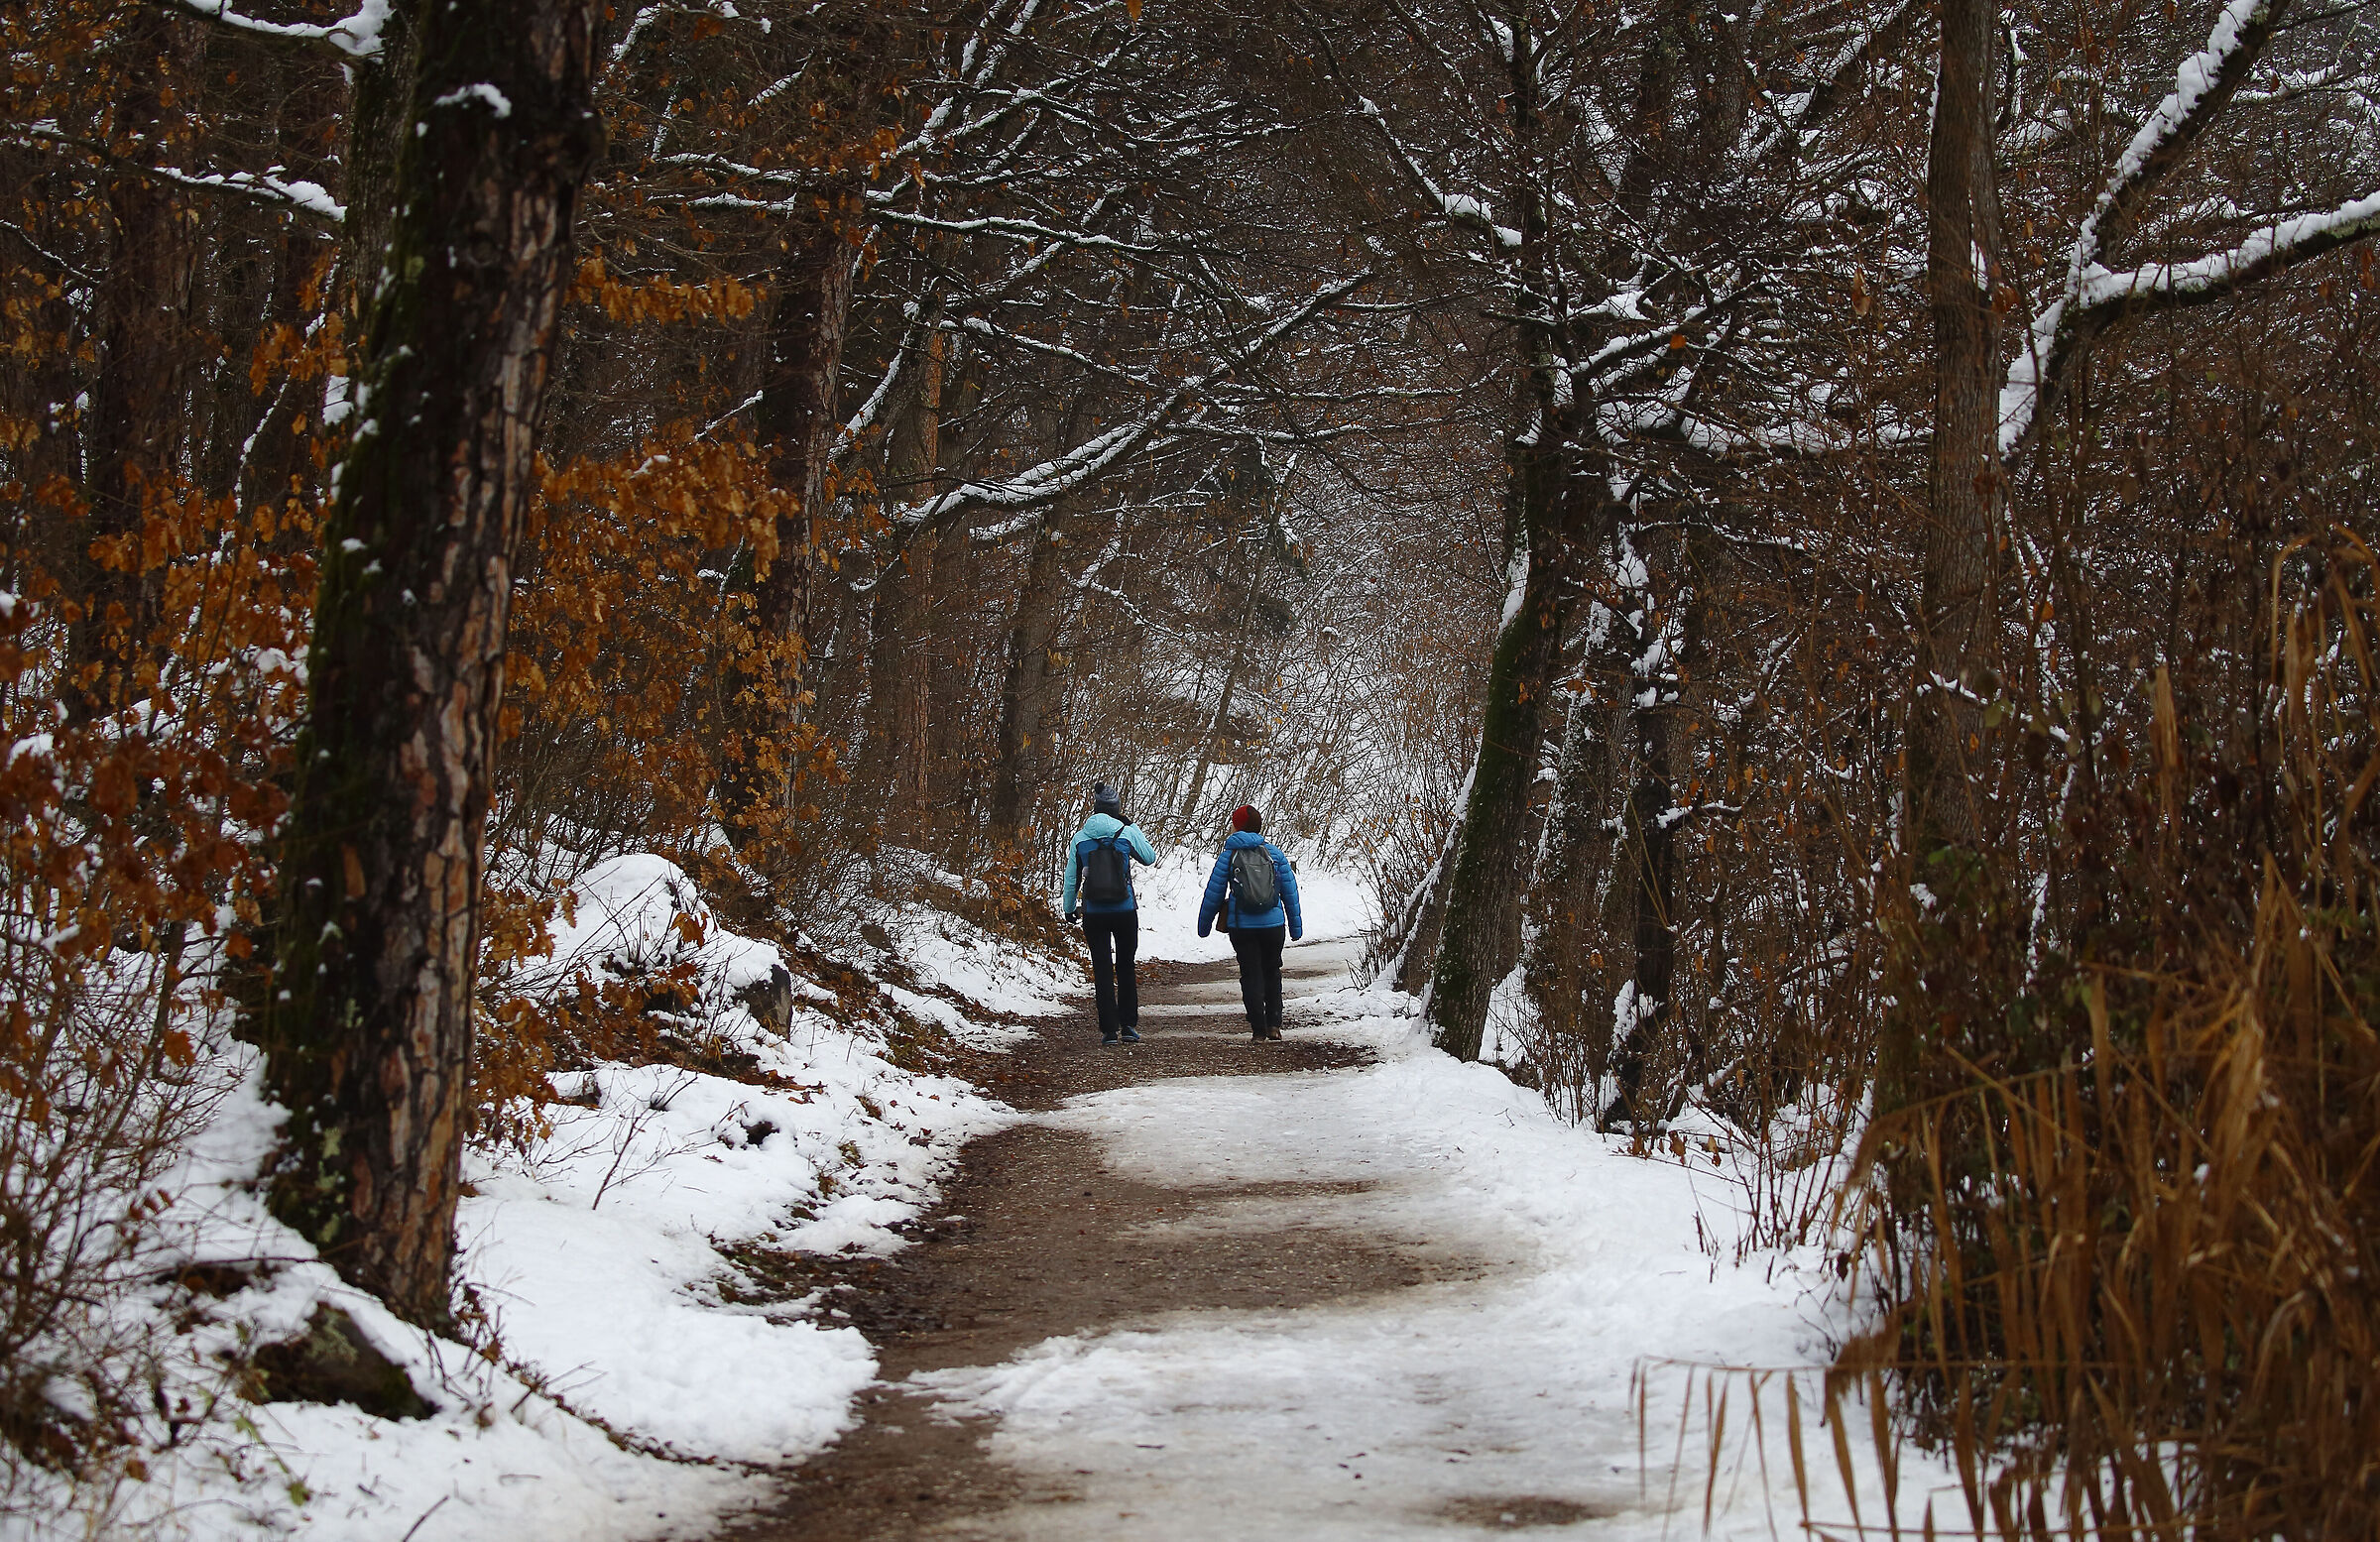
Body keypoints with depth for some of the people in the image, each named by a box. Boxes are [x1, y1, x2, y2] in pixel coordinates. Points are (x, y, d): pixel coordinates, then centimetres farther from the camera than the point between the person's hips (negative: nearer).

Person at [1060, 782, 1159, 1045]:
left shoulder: (1080, 838, 0)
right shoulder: (1128, 833, -4)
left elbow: (1071, 877, 5)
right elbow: (1150, 858, 12)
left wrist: (1069, 908, 18)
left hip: (1093, 914, 0)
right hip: (1125, 912, 0)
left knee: (1102, 971, 5)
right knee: (1125, 968, 14)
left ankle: (1109, 1029, 3)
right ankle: (1128, 1026, 12)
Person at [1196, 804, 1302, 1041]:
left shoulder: (1229, 854, -3)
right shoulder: (1275, 853, 3)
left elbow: (1214, 892, -2)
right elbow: (1290, 891, 6)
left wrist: (1204, 924, 8)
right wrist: (1295, 926, 14)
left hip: (1241, 926, -2)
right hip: (1273, 924, 2)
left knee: (1251, 975, 6)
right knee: (1272, 972, 18)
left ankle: (1259, 1030, 1)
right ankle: (1274, 1025, 12)